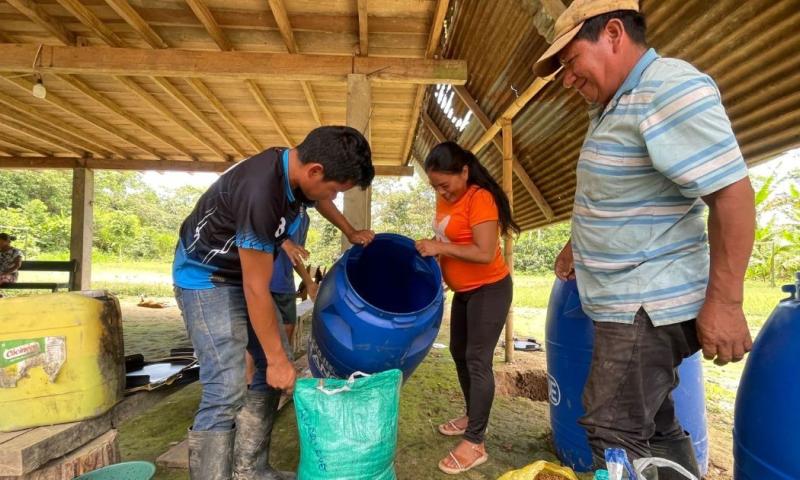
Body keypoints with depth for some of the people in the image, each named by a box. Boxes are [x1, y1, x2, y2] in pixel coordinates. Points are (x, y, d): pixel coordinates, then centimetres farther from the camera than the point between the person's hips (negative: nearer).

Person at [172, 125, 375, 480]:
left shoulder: (297, 170, -9)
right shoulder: (261, 192, -35)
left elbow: (319, 200, 19)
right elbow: (256, 289, -27)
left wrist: (351, 233, 28)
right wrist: (277, 359, -17)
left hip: (243, 274, 9)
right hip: (205, 277, -9)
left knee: (272, 370, 8)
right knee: (226, 390, -14)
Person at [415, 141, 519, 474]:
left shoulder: (480, 198, -22)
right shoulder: (446, 199, 5)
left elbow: (485, 253, -28)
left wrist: (440, 248, -23)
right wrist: (431, 251, -3)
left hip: (489, 290, -9)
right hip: (463, 291, 9)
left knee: (477, 361, -7)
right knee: (459, 353, 17)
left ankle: (475, 444, 4)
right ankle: (472, 416, 36)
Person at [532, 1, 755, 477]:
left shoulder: (671, 90, -18)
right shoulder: (615, 103, 14)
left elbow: (733, 194, -23)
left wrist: (724, 302, -23)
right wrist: (579, 244, 25)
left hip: (647, 306, -10)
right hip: (631, 302, 10)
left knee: (615, 434, -2)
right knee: (655, 427, 20)